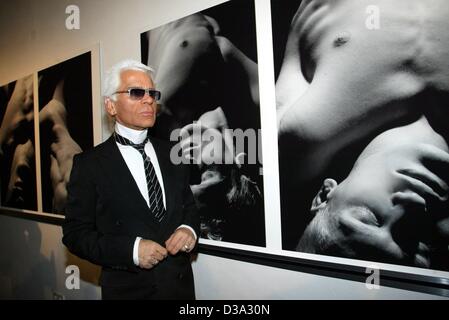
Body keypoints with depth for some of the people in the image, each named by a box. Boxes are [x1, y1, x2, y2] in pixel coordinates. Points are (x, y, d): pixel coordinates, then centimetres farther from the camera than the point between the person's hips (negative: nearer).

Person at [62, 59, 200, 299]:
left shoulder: (172, 154, 3)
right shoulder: (89, 164, -9)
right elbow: (75, 234, -9)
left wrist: (189, 229, -11)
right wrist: (131, 250, -22)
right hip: (128, 289, -4)